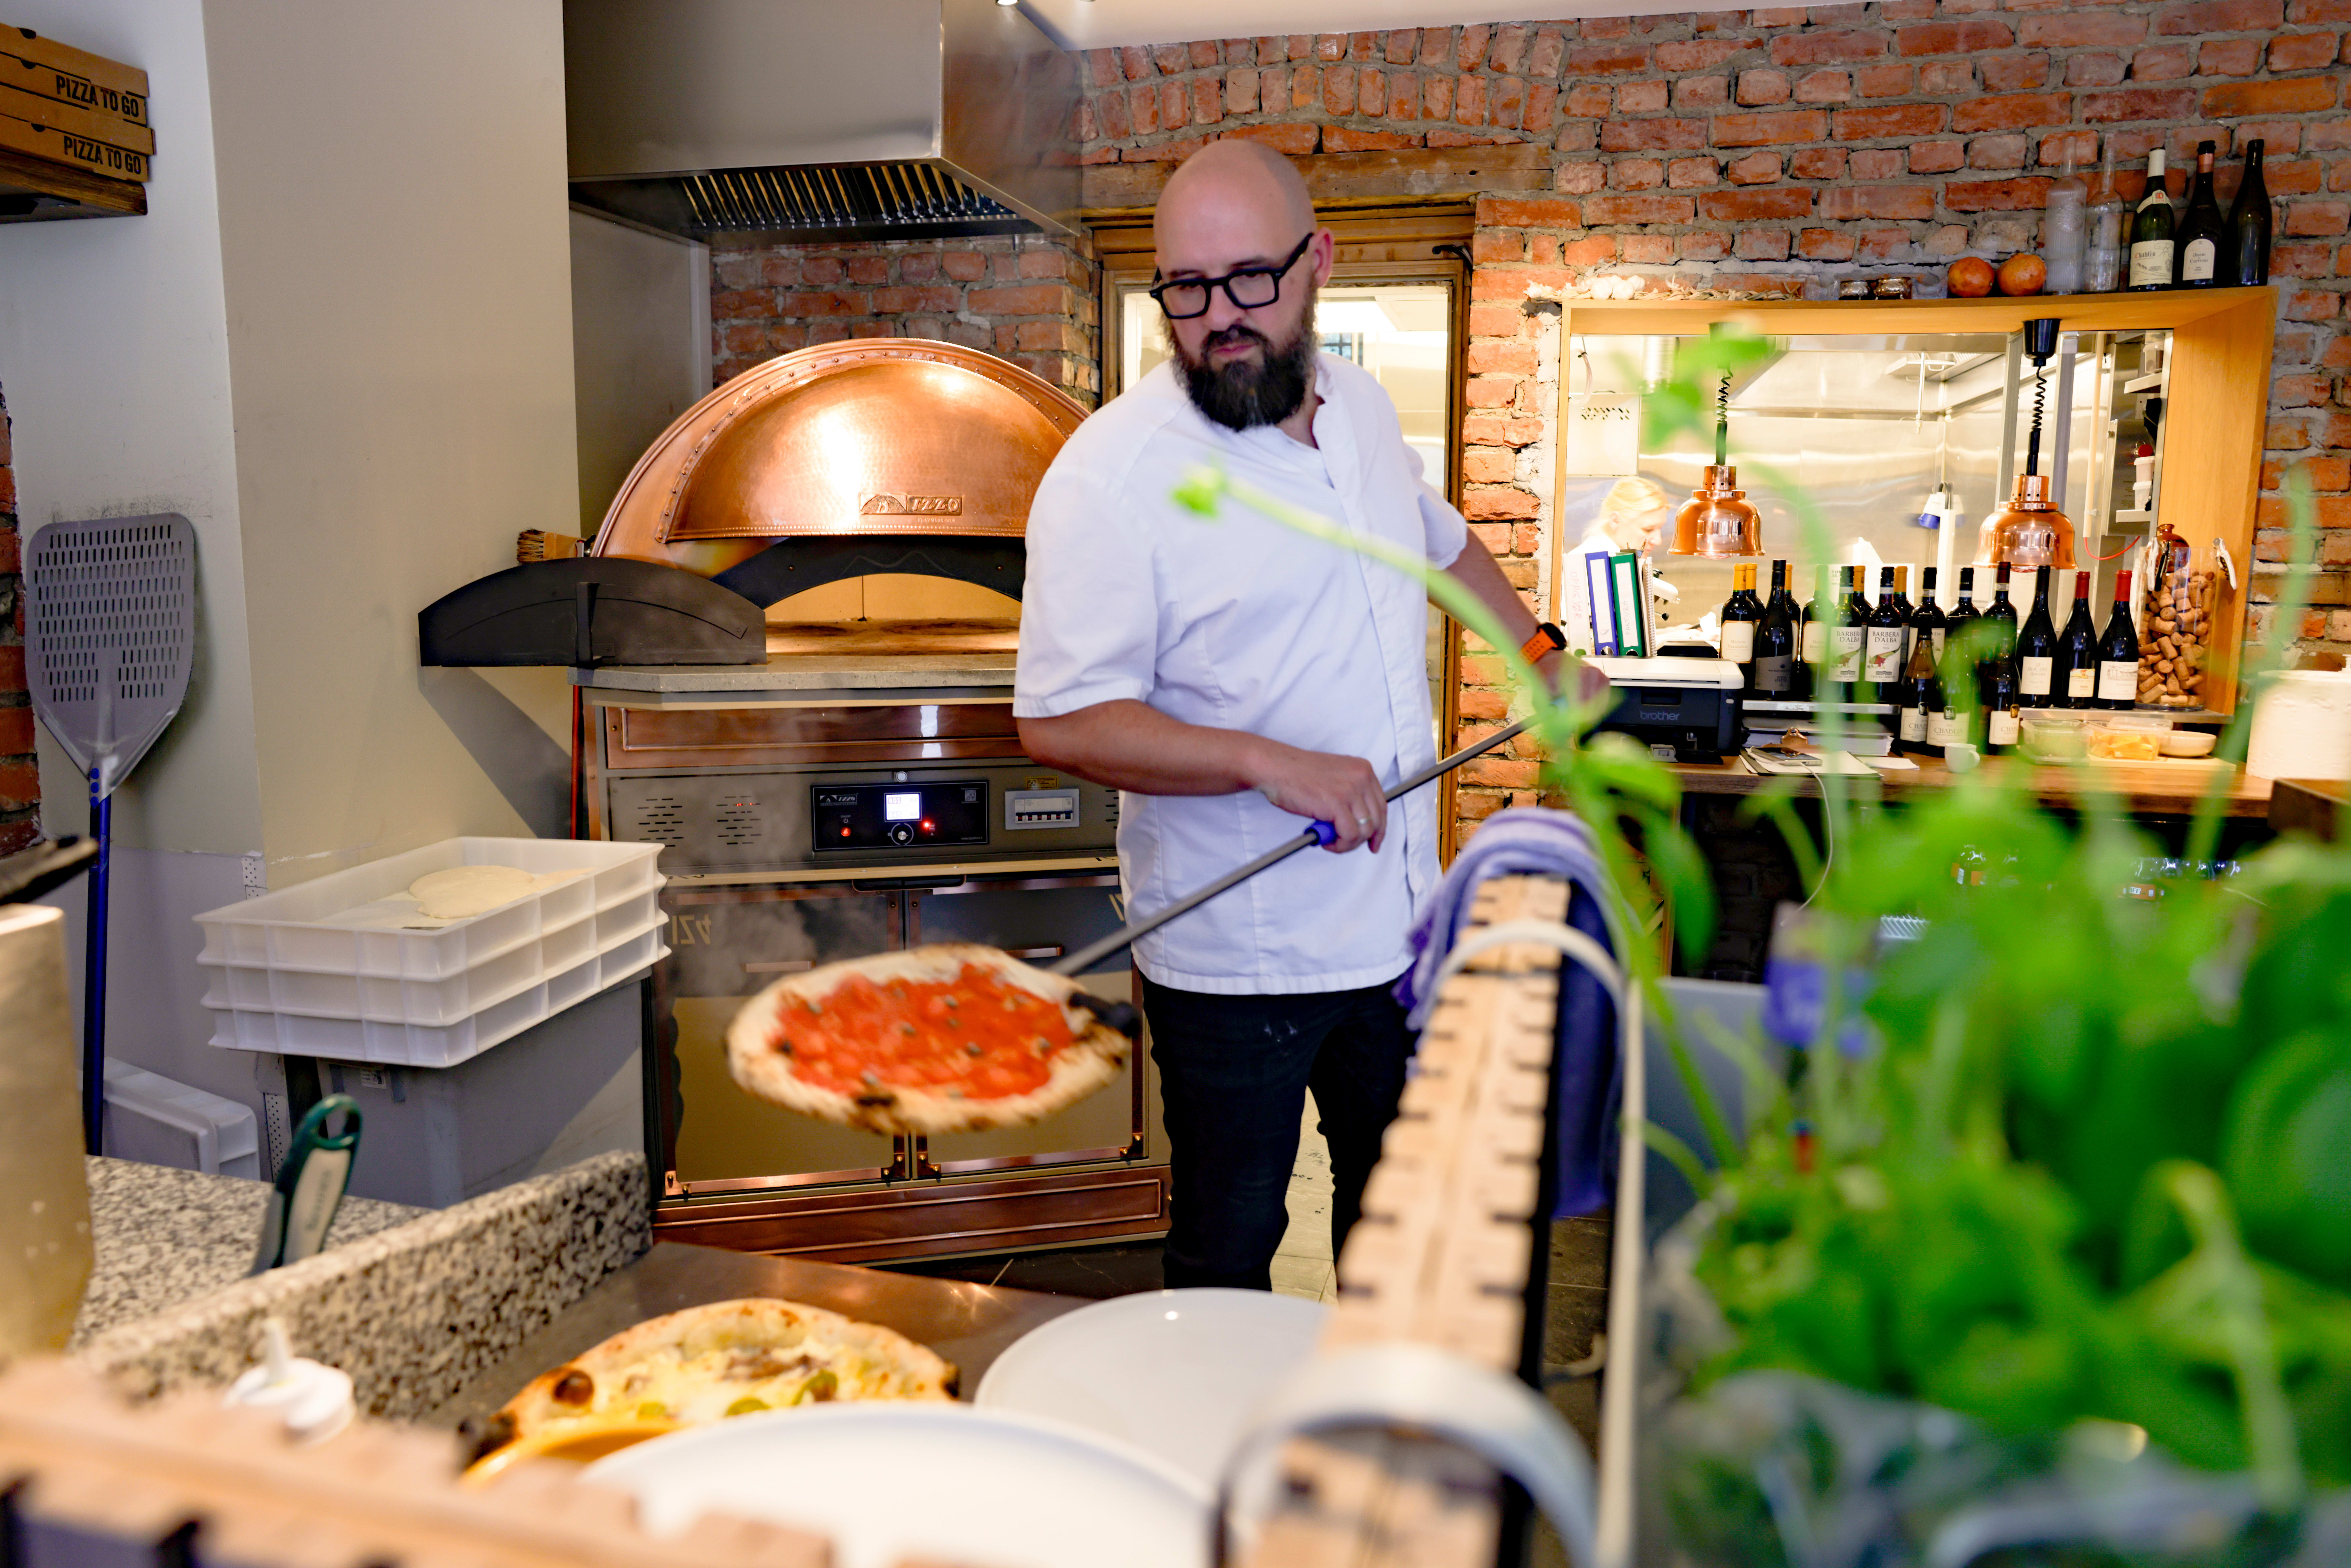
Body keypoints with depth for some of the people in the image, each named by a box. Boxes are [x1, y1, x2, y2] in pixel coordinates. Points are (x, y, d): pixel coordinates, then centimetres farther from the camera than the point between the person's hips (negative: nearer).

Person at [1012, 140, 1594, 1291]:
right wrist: (1268, 762, -28)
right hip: (1234, 961, -7)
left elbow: (1436, 538, 24)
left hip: (1396, 926, 7)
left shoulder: (1361, 407, 4)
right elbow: (1060, 723, -21)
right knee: (1228, 1260, 9)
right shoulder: (1112, 473, -18)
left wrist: (1542, 653, 26)